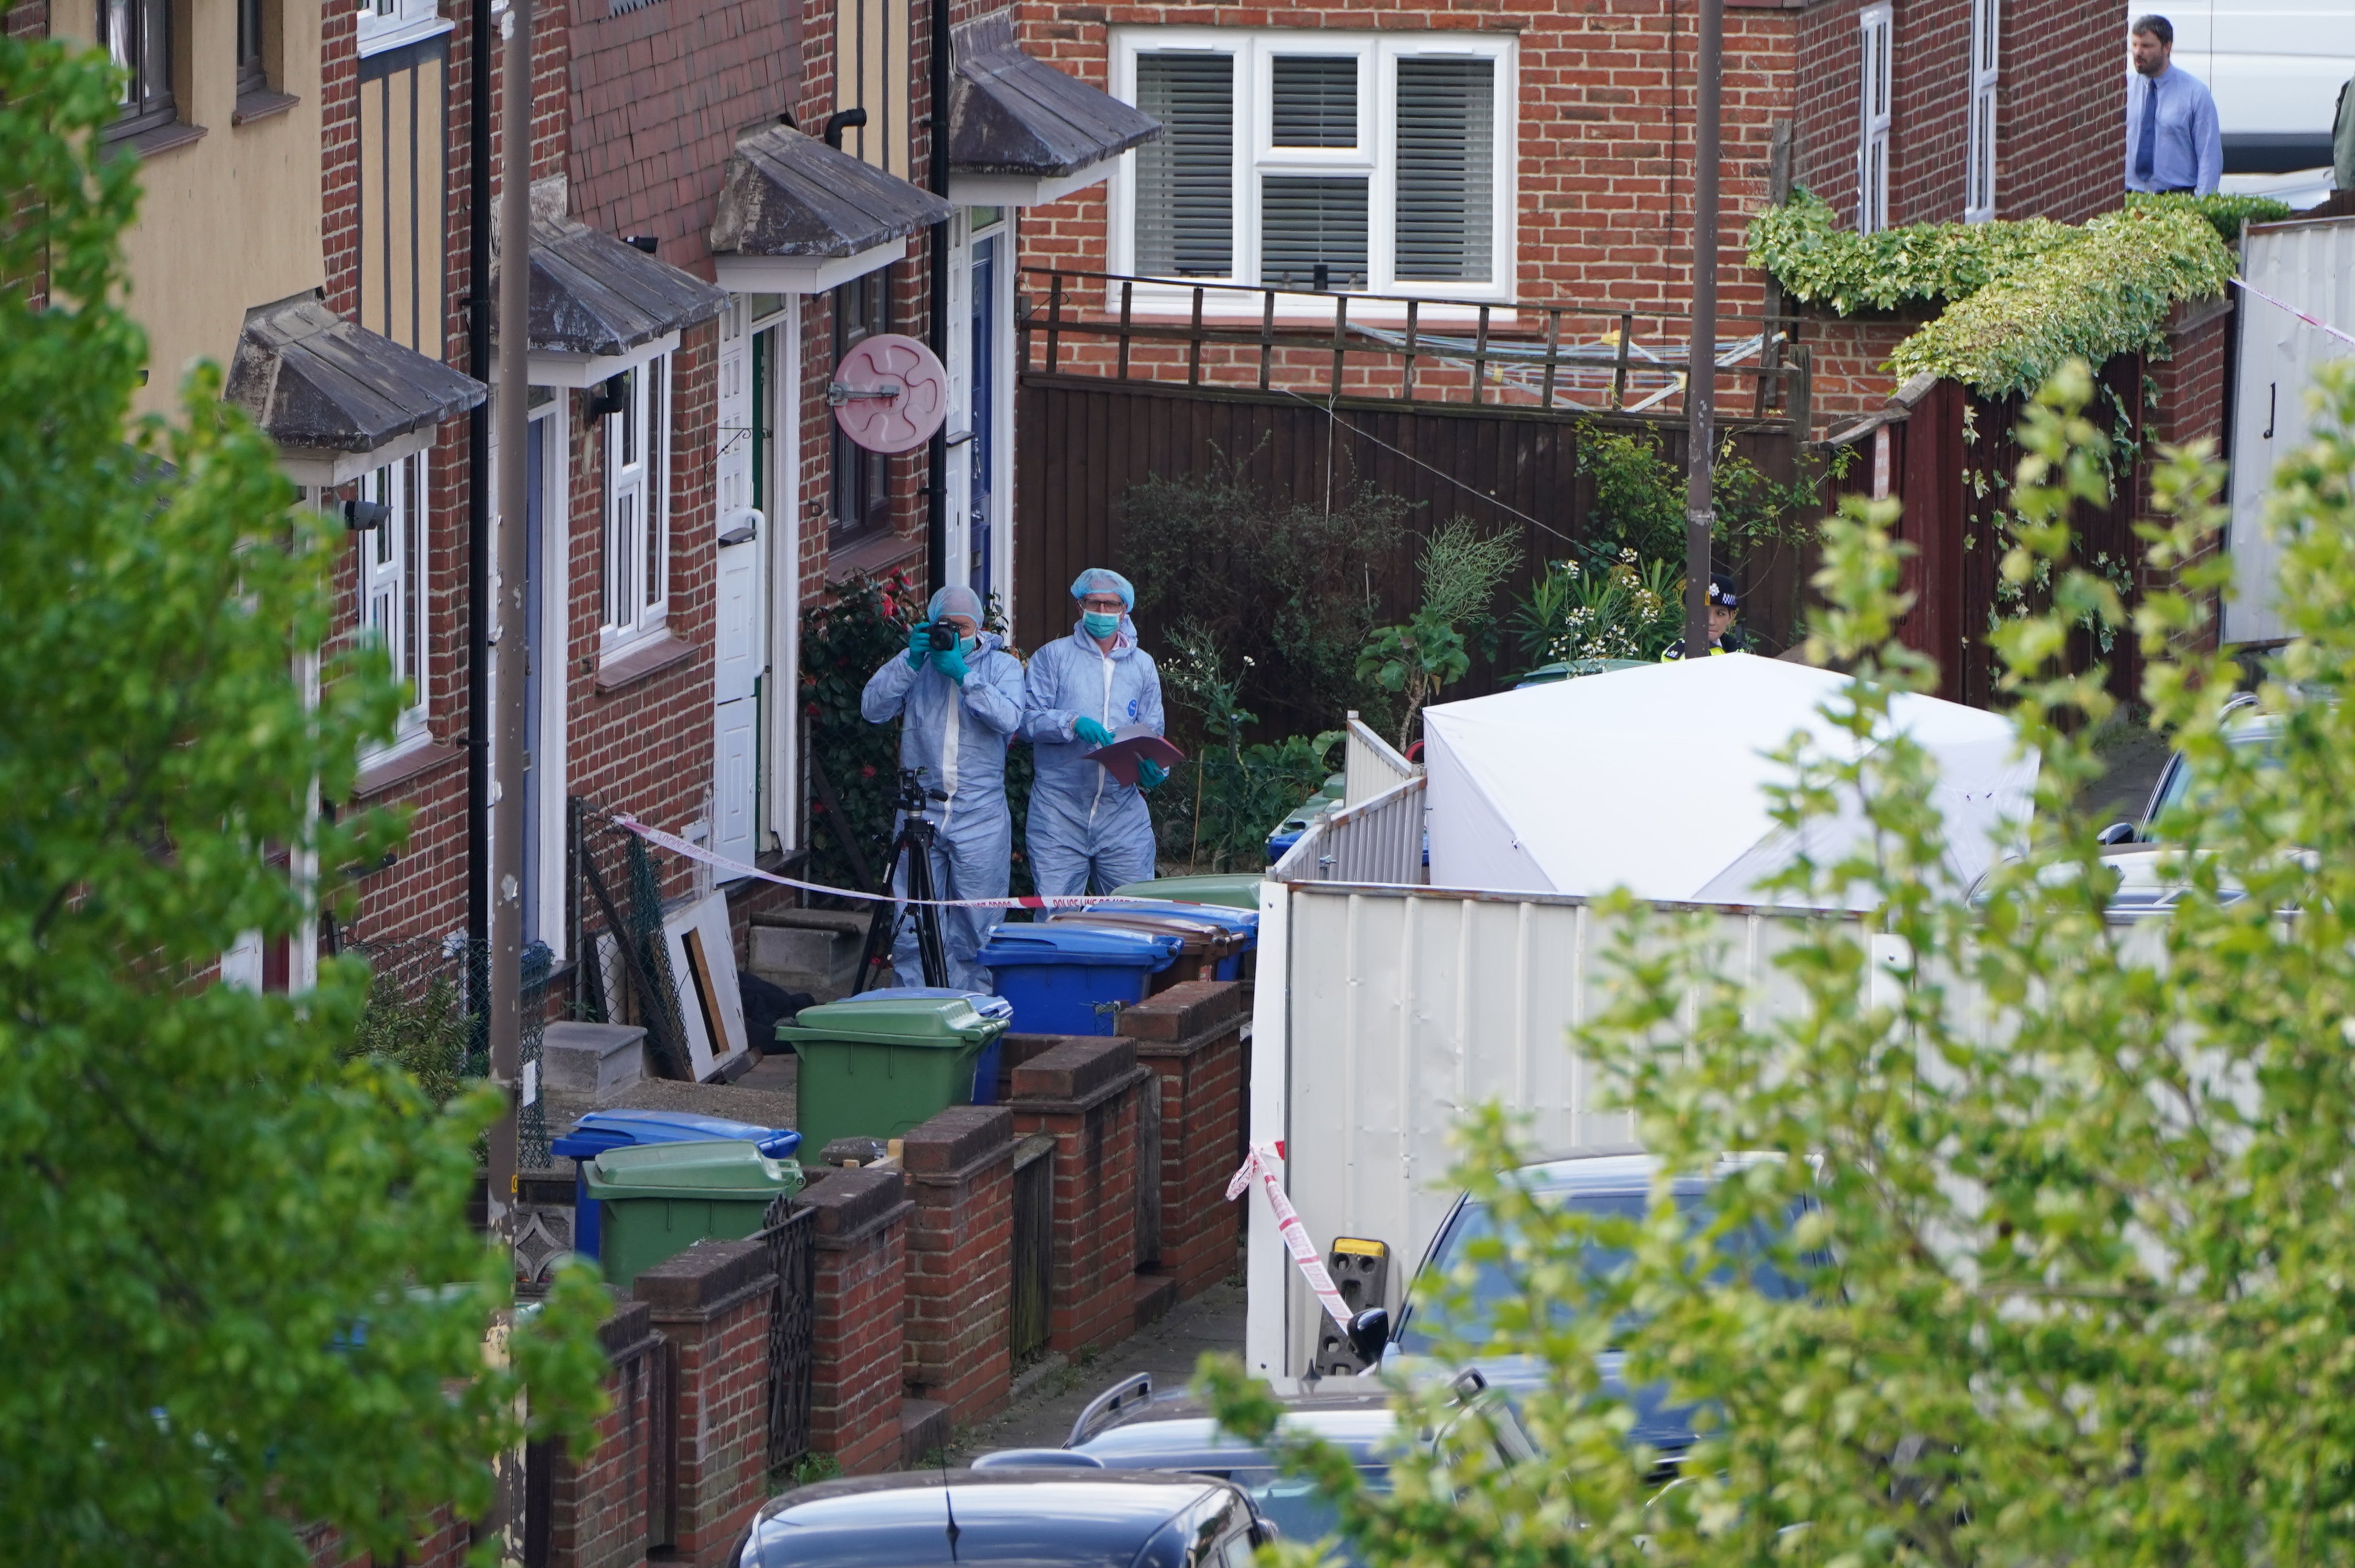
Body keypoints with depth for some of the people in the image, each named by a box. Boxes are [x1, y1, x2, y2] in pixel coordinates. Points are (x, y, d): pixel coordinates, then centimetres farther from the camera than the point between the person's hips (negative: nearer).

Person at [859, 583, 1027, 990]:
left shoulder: (1001, 666, 7)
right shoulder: (916, 662, 9)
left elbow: (1008, 719, -11)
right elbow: (873, 708, -4)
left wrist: (963, 675, -17)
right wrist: (911, 663, -14)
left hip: (980, 819, -1)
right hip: (920, 815, 1)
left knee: (973, 933, 0)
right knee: (913, 930, -2)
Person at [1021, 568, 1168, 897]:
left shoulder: (1142, 666, 16)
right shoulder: (1053, 657, 6)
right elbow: (1028, 719, -3)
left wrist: (1153, 769, -8)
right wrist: (1073, 724, -20)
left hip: (1123, 814, 2)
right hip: (1059, 812, -2)